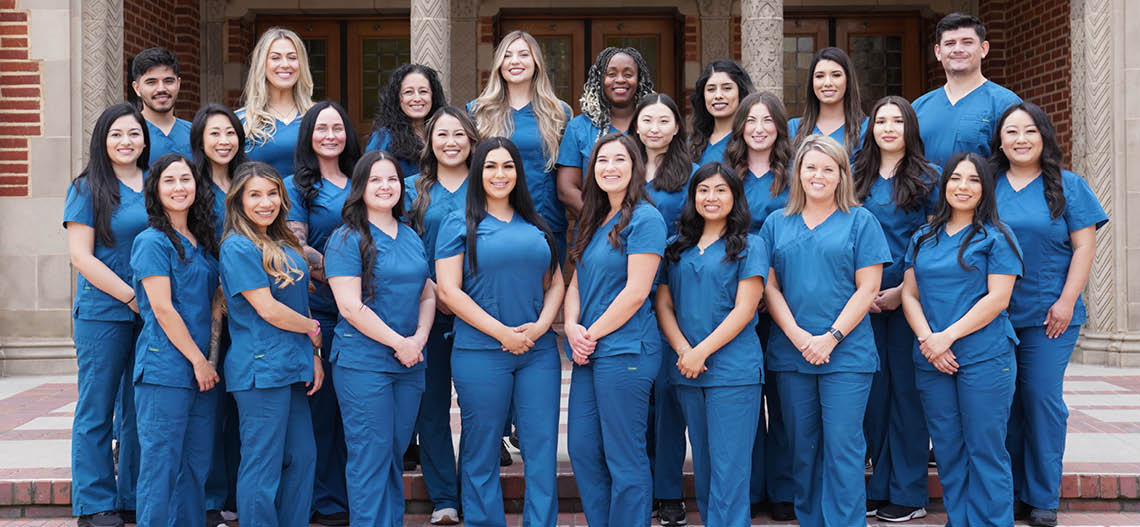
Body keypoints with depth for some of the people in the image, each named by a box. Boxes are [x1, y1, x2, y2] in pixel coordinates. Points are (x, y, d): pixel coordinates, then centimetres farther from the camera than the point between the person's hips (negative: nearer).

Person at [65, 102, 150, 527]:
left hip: (153, 312, 4)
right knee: (97, 409, 1)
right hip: (103, 312, -4)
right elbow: (82, 256, -7)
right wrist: (133, 297, -13)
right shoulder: (88, 189, -1)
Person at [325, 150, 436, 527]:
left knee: (396, 454, 12)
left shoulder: (411, 237, 13)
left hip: (410, 365, 6)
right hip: (364, 364, -6)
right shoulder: (347, 239, -7)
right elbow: (350, 306, -14)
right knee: (371, 457, -3)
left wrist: (419, 339, -3)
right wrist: (399, 342, -14)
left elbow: (427, 295, 16)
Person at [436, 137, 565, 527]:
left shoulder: (536, 225, 14)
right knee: (481, 452, 4)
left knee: (542, 449, 3)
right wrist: (502, 332, -12)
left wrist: (541, 325, -5)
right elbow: (449, 290, -7)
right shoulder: (459, 224, 1)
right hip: (480, 354, -4)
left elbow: (555, 283, 15)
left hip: (539, 351, 4)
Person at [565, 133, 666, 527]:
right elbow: (577, 282, 15)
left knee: (625, 460, -2)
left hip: (625, 351, -8)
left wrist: (592, 334, -10)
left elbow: (636, 292, -16)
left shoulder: (644, 219, -10)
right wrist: (572, 328, -4)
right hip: (588, 354, 8)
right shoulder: (593, 222, 16)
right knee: (582, 451, 11)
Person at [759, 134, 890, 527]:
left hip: (847, 353, -3)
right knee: (802, 447, 9)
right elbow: (769, 287, 6)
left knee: (842, 447, -4)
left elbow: (867, 288, -3)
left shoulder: (860, 221, 3)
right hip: (790, 352, 3)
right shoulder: (777, 223, 12)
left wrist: (830, 338, -11)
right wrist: (797, 335, -8)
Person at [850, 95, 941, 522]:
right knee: (874, 387, 6)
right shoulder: (857, 177, 10)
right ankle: (880, 484, 15)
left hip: (908, 296, -3)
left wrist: (902, 290, -10)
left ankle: (908, 494, 6)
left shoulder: (927, 178, 0)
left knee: (906, 387, -1)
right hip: (865, 298, 3)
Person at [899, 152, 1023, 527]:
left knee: (985, 451, -2)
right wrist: (927, 339, -7)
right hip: (931, 362, 5)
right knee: (948, 451, 8)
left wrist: (948, 335, -15)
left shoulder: (996, 237, 0)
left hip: (985, 359, -4)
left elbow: (998, 298, -8)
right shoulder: (923, 238, 15)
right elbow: (909, 294, 10)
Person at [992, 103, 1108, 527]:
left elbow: (1084, 247, 0)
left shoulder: (1068, 186, 4)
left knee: (1041, 398, -4)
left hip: (1048, 316, -2)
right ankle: (1010, 493, 17)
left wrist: (1066, 302, -9)